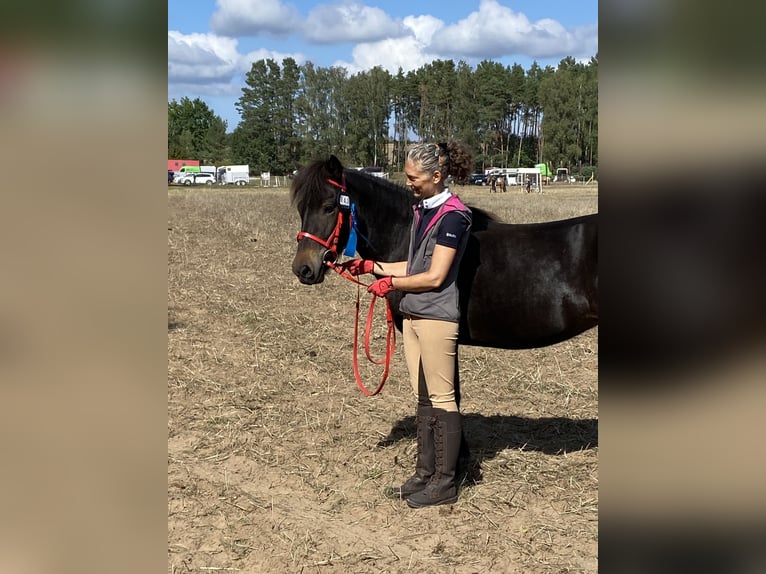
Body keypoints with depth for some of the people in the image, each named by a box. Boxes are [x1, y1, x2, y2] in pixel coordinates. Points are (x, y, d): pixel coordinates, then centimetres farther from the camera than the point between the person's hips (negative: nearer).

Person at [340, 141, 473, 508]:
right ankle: (425, 474, 23)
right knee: (423, 398, 14)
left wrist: (391, 284, -9)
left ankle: (445, 483, 8)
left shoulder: (452, 216, -15)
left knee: (442, 399, -1)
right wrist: (371, 267, 9)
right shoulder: (421, 210, 13)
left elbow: (435, 276, -18)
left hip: (437, 316, -9)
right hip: (412, 315, 9)